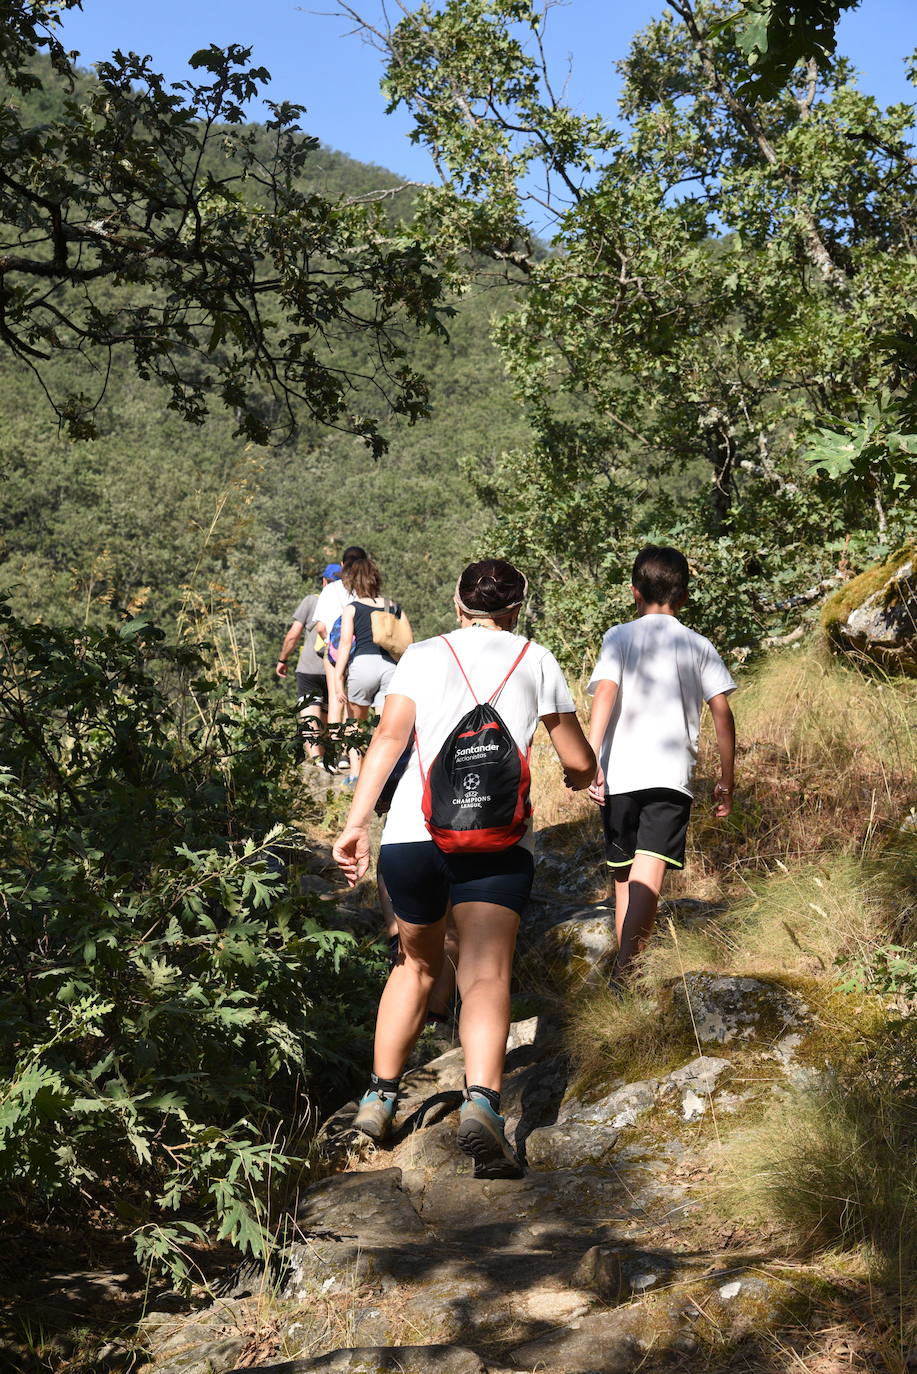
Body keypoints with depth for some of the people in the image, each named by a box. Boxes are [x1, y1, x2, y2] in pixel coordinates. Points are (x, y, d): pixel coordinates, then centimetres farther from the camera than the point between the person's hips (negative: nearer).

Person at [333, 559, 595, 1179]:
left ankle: (379, 1098, 30)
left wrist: (357, 820, -5)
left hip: (412, 829, 2)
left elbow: (389, 737, -1)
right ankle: (481, 1105, -32)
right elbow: (580, 762, 17)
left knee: (416, 965, 22)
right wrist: (582, 778, 40)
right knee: (487, 974, -11)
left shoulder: (423, 654, 15)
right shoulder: (536, 659, 14)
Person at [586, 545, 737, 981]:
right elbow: (722, 713, 6)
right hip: (671, 774, -1)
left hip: (619, 775, 1)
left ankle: (624, 969, 27)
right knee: (649, 877, -13)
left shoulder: (619, 637, 7)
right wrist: (726, 779, 11)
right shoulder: (699, 646, 11)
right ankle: (626, 968, -33)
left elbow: (605, 694, -9)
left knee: (623, 876, 15)